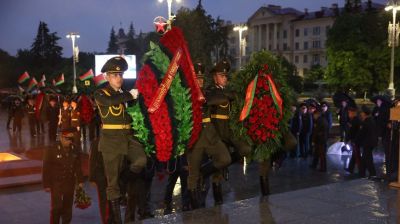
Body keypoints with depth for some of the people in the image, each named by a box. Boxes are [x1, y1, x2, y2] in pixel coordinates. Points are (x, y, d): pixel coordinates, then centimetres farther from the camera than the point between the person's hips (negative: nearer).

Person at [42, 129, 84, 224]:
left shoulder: (75, 151, 3)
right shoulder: (51, 150, -9)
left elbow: (78, 167, 11)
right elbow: (46, 168, -8)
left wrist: (80, 181, 6)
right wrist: (46, 184, -9)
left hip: (70, 183, 4)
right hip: (56, 183, -4)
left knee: (67, 207, 11)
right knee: (57, 207, -7)